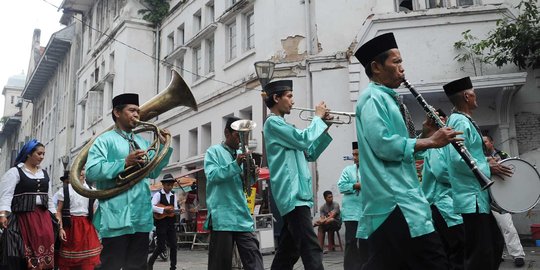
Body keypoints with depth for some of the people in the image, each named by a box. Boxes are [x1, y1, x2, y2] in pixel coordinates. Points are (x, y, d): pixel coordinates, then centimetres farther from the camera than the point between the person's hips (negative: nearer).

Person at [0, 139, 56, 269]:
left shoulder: (44, 174, 17)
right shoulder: (14, 172, 0)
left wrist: (55, 215, 17)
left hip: (43, 217, 5)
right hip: (23, 216, -5)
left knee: (44, 248, -5)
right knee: (21, 258, -5)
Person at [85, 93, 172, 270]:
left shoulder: (142, 141, 20)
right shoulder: (105, 140, -1)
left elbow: (152, 172, 18)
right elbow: (91, 172, -14)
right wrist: (125, 163, -21)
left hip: (142, 216, 7)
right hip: (117, 217, -6)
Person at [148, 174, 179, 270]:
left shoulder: (173, 195, 9)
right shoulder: (158, 194, -8)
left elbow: (175, 208, 11)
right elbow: (151, 207, -21)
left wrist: (179, 210, -11)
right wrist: (164, 209, -26)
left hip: (171, 223, 5)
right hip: (161, 223, -5)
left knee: (173, 245, 3)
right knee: (161, 246, -3)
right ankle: (150, 262, 20)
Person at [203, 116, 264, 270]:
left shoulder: (240, 154, 18)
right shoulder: (214, 151, 2)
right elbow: (212, 175, -14)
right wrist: (235, 164, -22)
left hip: (243, 216, 5)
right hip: (222, 216, -5)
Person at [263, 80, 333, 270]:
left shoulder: (281, 125, 24)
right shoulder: (273, 122, -5)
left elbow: (310, 153, 22)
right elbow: (303, 140, -17)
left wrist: (325, 127, 13)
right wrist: (318, 117, -2)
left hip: (295, 193, 10)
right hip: (292, 194, -10)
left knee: (288, 251, 12)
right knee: (311, 250, -17)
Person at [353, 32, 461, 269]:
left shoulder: (387, 99, 22)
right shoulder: (372, 98, -8)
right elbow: (383, 145, -21)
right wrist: (430, 141, -14)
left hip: (397, 195, 10)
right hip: (392, 198, -10)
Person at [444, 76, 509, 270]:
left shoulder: (463, 120, 17)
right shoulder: (461, 121, -14)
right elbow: (458, 159, -25)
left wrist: (486, 163, 16)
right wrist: (488, 169, -16)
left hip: (478, 197, 11)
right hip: (472, 198, -11)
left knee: (495, 244, 18)